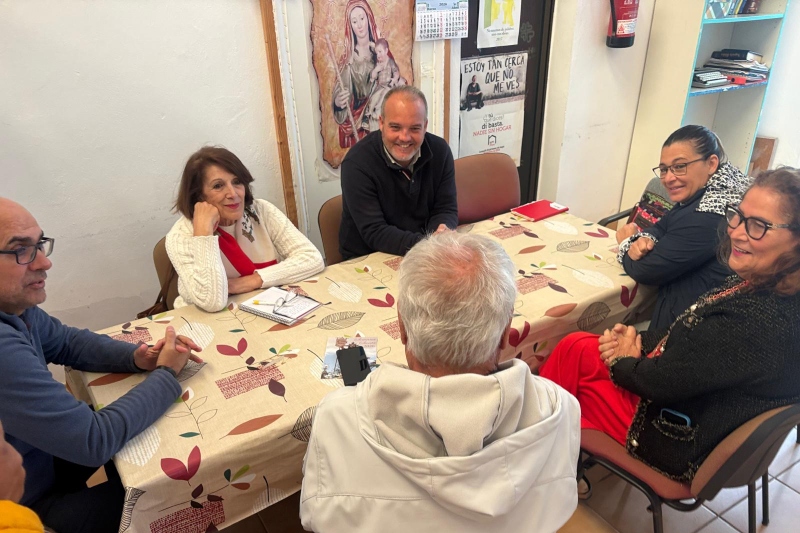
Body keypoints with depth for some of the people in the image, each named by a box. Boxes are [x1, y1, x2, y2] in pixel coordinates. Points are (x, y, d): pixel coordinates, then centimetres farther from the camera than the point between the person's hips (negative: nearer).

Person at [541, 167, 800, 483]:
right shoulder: (758, 283, -6)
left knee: (574, 355, 3)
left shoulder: (766, 321, -33)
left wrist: (620, 362, -6)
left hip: (683, 447, -7)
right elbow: (695, 338, 7)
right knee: (576, 348, 2)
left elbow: (661, 382, -26)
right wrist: (636, 341, -7)